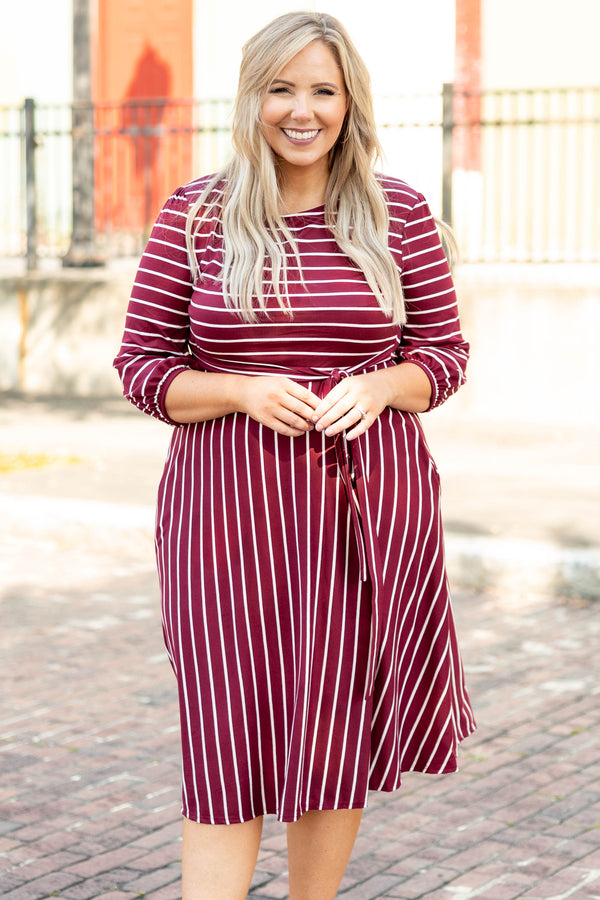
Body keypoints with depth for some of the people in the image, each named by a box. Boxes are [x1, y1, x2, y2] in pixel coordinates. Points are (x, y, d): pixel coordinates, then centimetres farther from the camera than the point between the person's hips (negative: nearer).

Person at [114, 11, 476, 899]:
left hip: (367, 502, 2)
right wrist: (245, 393, -15)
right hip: (230, 502, -1)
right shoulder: (194, 214, 1)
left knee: (339, 732, 9)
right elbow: (142, 366, 2)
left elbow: (444, 353, 9)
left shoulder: (398, 212, 4)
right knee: (229, 742, -2)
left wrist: (379, 387, -12)